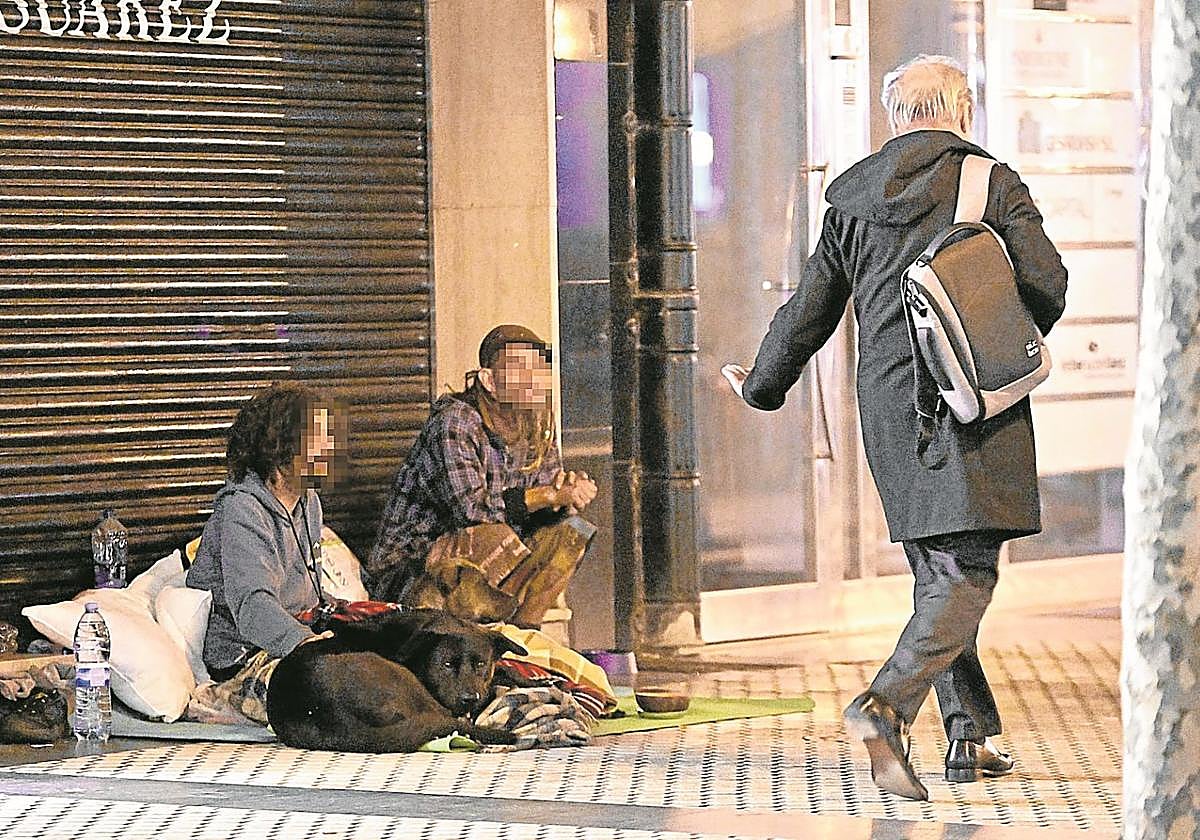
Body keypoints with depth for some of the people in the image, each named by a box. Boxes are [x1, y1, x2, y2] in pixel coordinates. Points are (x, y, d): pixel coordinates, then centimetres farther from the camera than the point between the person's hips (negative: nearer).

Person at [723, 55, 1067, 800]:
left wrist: (761, 386, 29)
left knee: (935, 575, 14)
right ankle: (887, 705, -27)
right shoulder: (991, 181, -1)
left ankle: (973, 738, 15)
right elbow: (1047, 283, -6)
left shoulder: (853, 198, 10)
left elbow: (810, 310, 14)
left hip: (888, 404, 5)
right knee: (968, 576, -8)